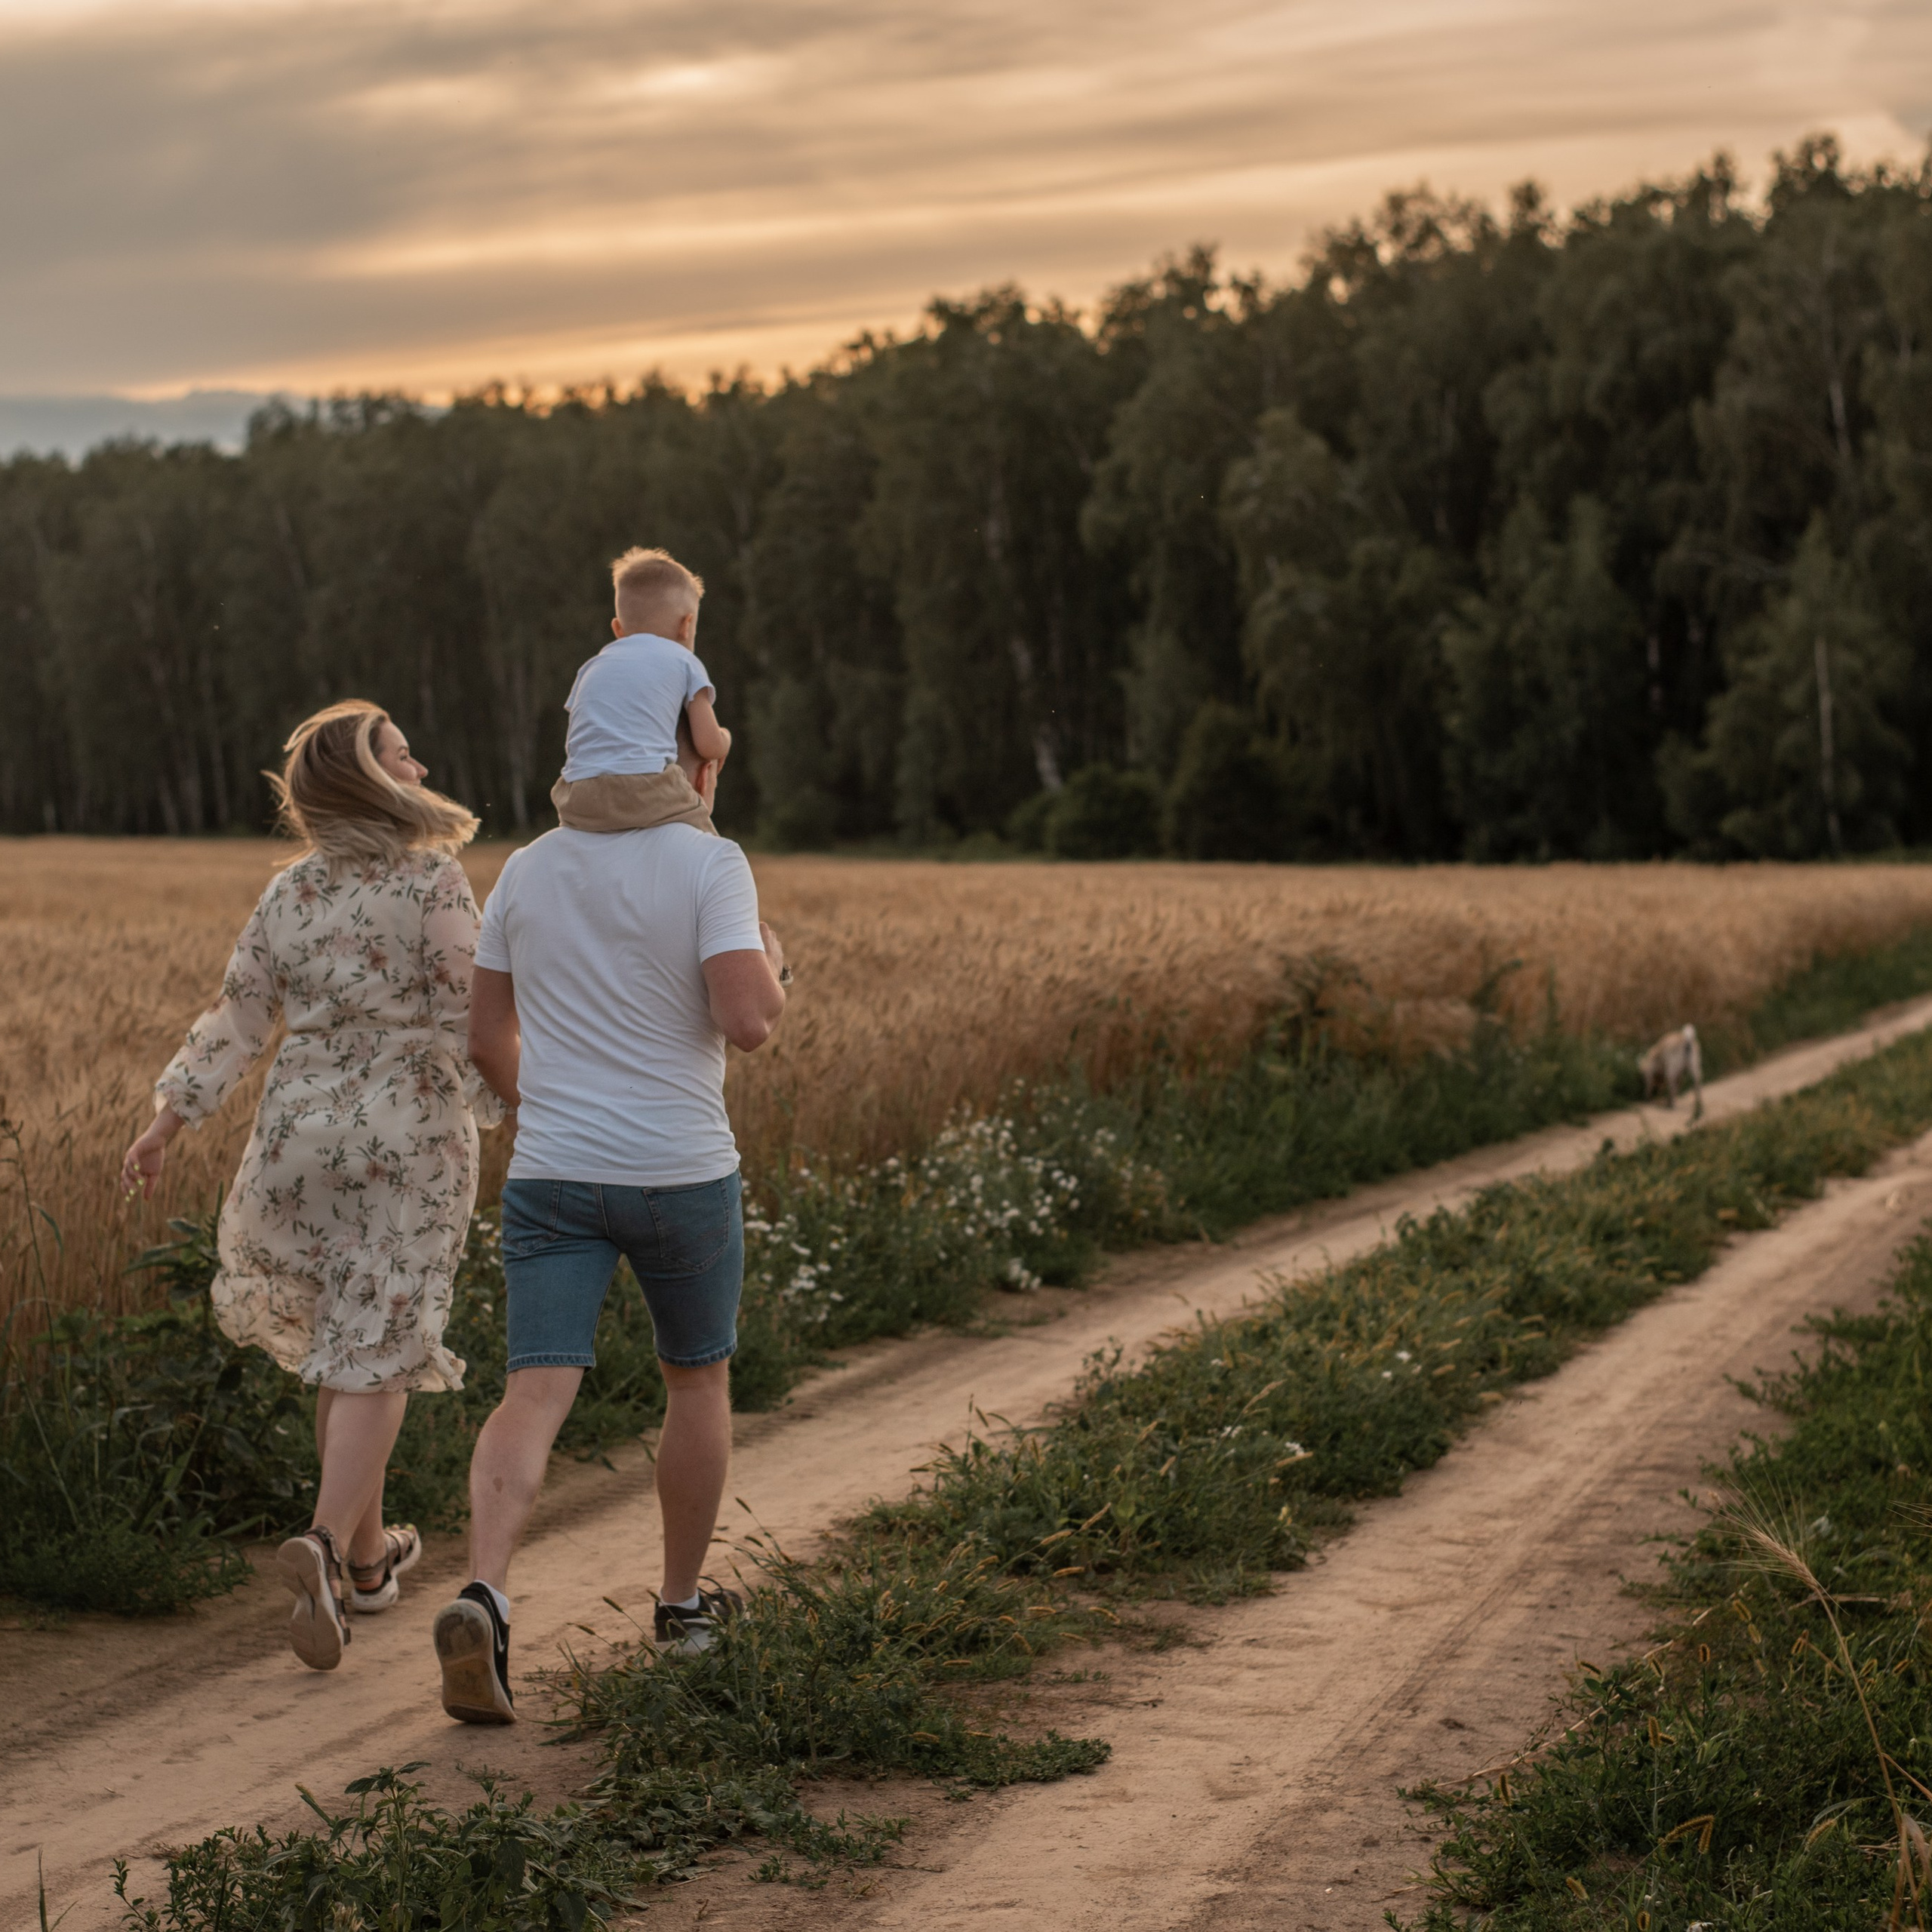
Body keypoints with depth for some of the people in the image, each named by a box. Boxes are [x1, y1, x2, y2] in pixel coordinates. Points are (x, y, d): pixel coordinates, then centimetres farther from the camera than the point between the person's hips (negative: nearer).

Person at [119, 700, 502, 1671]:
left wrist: (167, 1126, 11)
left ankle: (367, 1555, 28)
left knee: (341, 1346, 18)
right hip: (413, 1133, -4)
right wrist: (516, 1120, -3)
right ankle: (324, 1544, -23)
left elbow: (238, 1017, 4)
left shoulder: (290, 892, 4)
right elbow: (466, 1021, -13)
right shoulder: (434, 882, -10)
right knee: (374, 1360, -3)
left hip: (304, 1126, 4)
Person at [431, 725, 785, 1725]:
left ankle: (484, 1595, -28)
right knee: (697, 1377, 19)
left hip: (550, 1178, 3)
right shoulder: (709, 864, -9)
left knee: (535, 1394, -5)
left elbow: (488, 1038, 11)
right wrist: (773, 970, 3)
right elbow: (747, 1021, -19)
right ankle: (682, 1599, 31)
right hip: (681, 1173, -2)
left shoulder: (528, 869, 6)